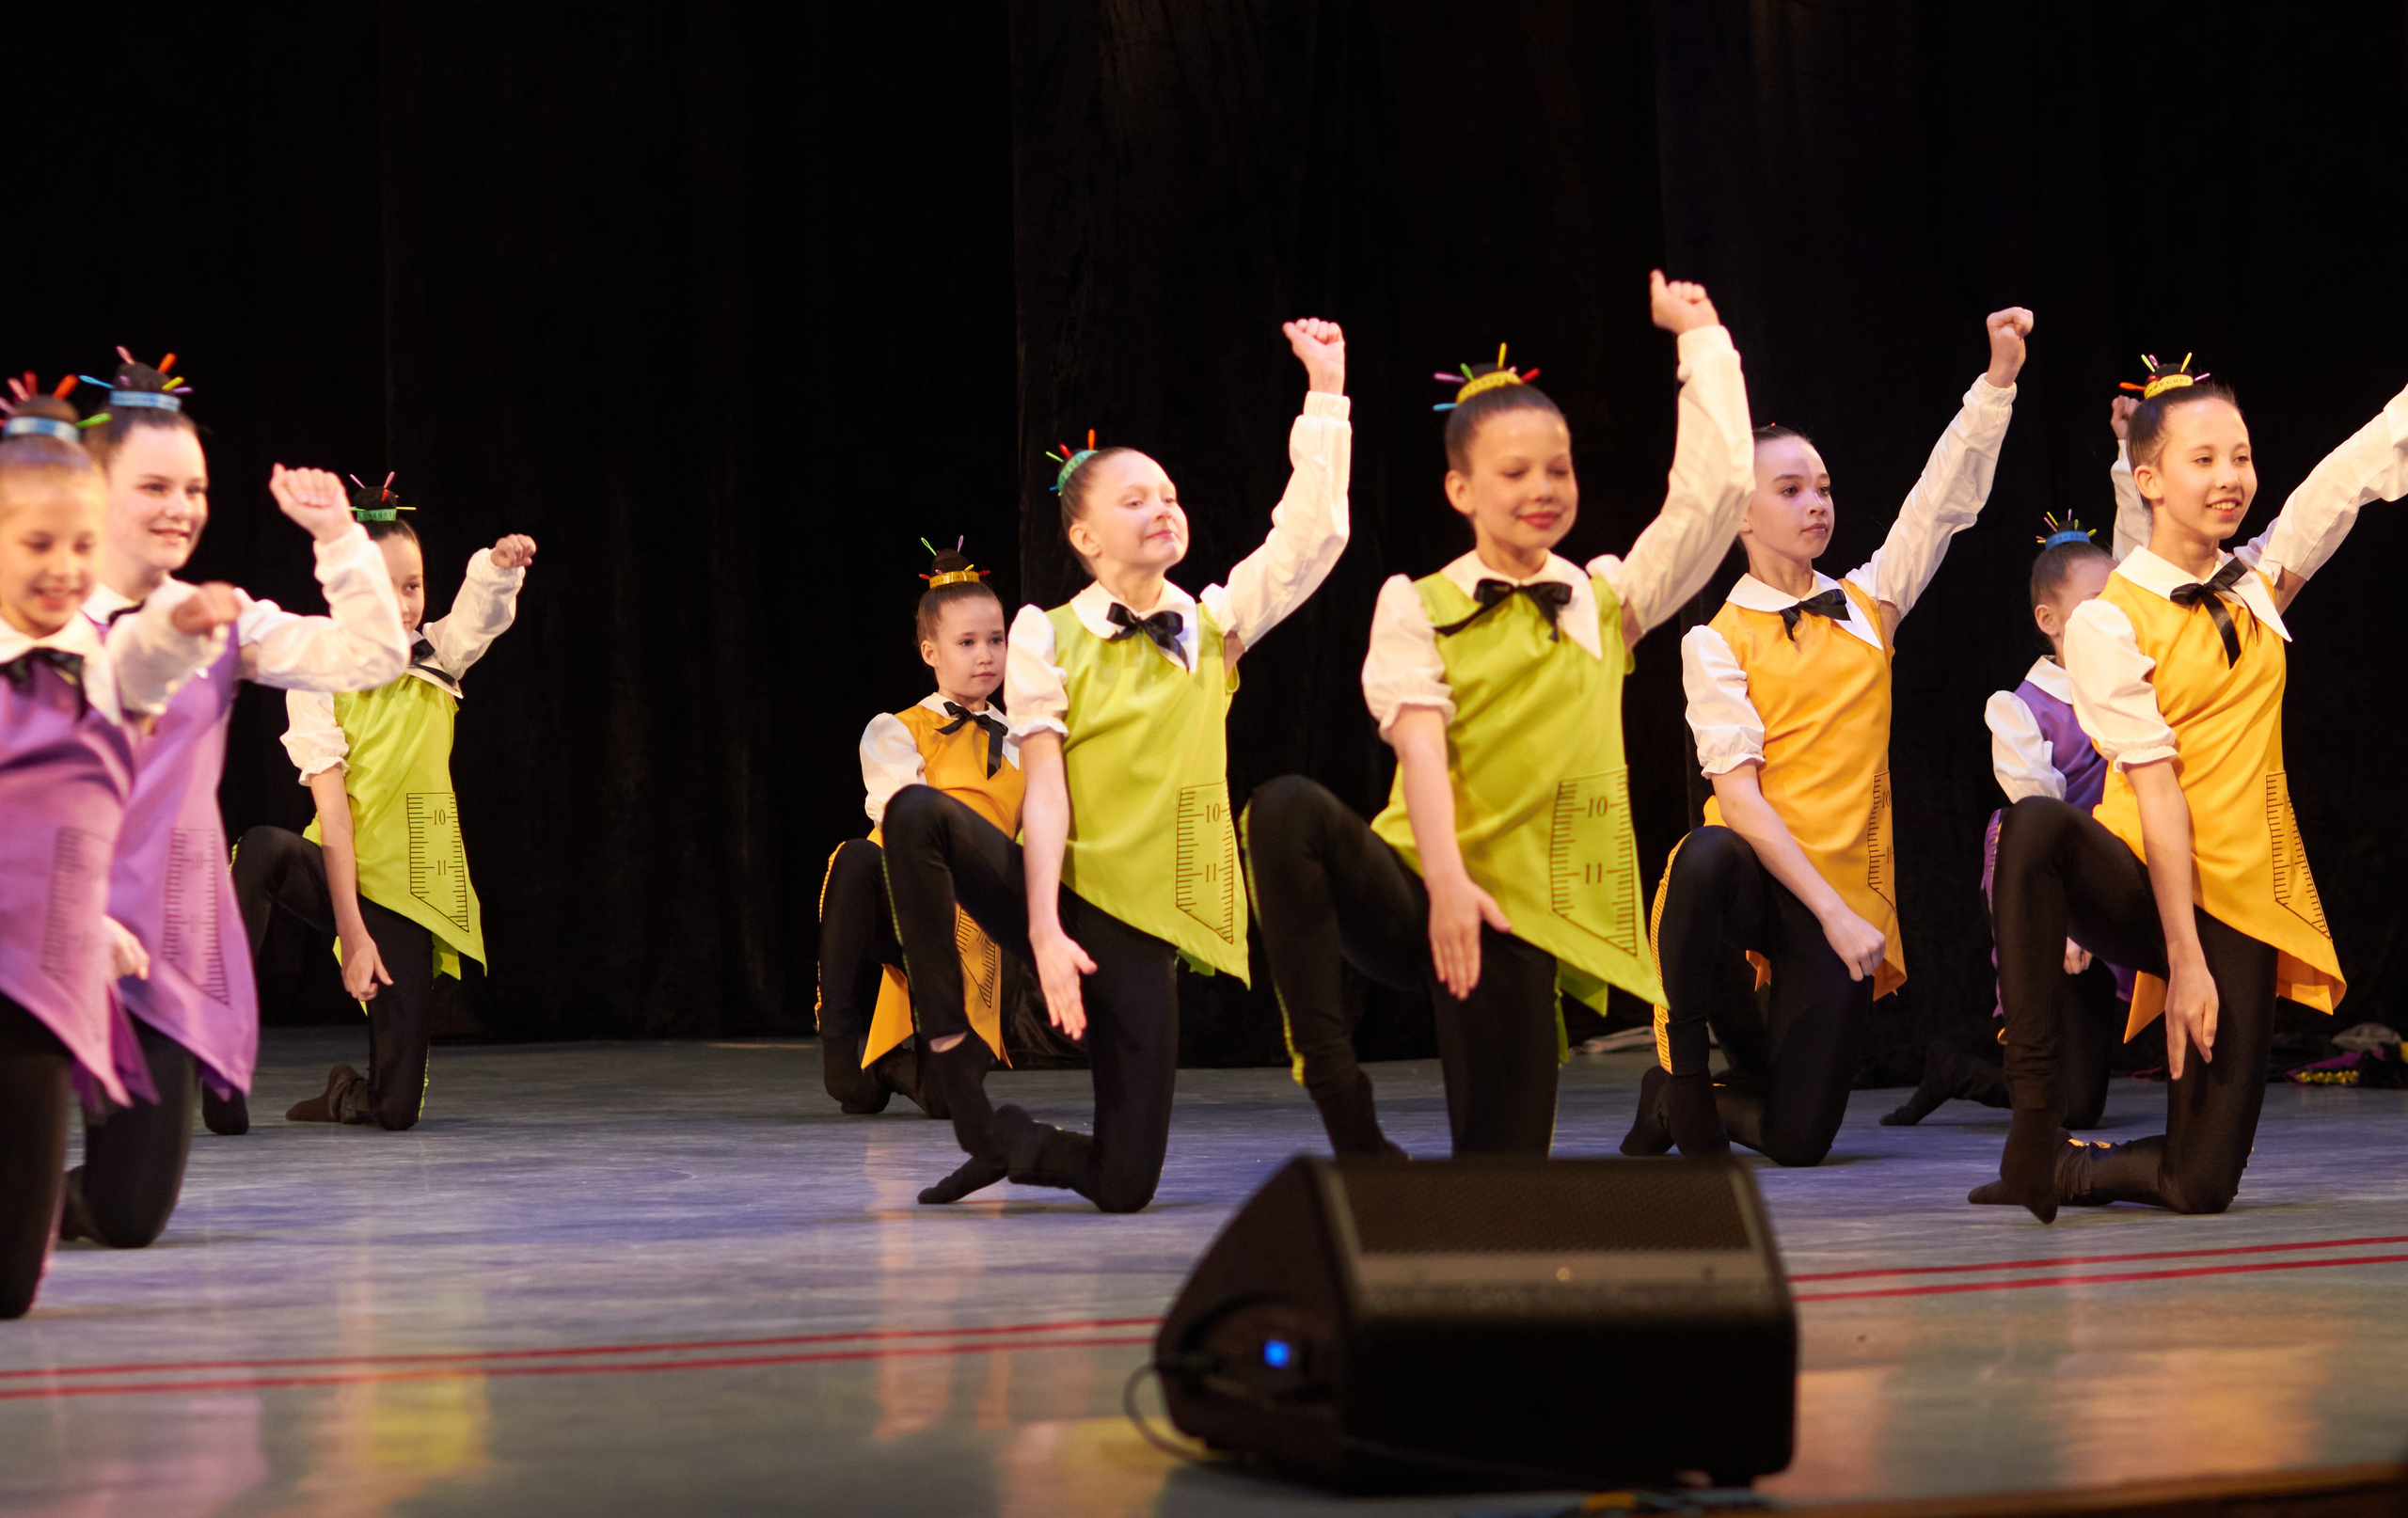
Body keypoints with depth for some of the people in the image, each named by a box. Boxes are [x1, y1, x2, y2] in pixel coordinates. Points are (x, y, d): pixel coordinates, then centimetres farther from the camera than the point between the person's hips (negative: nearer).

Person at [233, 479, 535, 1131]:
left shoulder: (436, 660, 6)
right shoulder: (319, 681, -5)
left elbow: (481, 609, -12)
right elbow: (333, 810, -12)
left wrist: (501, 565, -37)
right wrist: (352, 931, -20)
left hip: (406, 892, 2)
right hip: (339, 877, -2)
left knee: (397, 1110, -4)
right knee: (262, 851, -39)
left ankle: (347, 1095, 33)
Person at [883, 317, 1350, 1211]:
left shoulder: (1214, 626, 5)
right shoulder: (1048, 639, -2)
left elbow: (1314, 536, -5)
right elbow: (1045, 796, -10)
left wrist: (1326, 391, -7)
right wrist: (1043, 934, -20)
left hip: (1142, 924, 1)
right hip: (1055, 893, -1)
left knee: (1125, 1185, -8)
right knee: (916, 815, -33)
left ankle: (1017, 1145, 27)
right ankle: (951, 1061, -21)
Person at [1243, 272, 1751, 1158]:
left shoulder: (1607, 602, 12)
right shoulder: (1418, 607, 5)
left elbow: (1718, 485, 3)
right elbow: (1420, 745, -10)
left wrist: (1699, 336, 9)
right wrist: (1446, 881, -25)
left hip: (1520, 916, 1)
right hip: (1412, 890, -1)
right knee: (1286, 809, -35)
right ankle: (1336, 1090, -32)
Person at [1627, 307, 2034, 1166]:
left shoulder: (1867, 605, 10)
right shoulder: (1715, 643, -2)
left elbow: (1948, 502, 2)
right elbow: (1740, 794, -12)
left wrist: (1999, 378, -11)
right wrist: (1831, 911, -22)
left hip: (1850, 891, 3)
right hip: (1756, 872, -3)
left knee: (1797, 1140, -8)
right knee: (1706, 859, -42)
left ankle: (1734, 1088, 31)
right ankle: (1681, 1081, -17)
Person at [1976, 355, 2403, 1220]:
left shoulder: (2260, 582, 7)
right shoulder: (2106, 622, -7)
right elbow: (2156, 789, -14)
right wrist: (2184, 959, -19)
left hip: (2243, 901, 3)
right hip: (2138, 888, -3)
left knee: (2202, 1184, -11)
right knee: (2034, 827, -39)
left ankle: (2073, 1168, 23)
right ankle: (2033, 1130, -33)